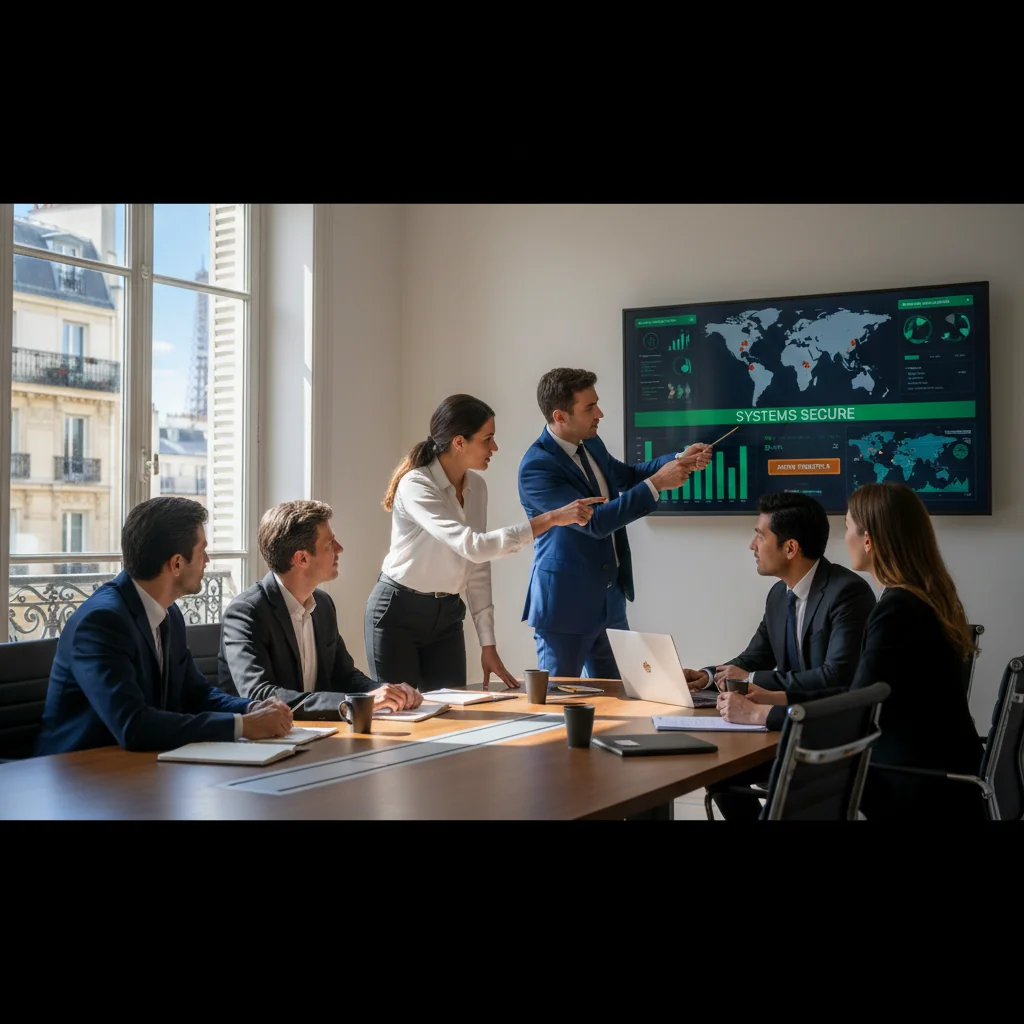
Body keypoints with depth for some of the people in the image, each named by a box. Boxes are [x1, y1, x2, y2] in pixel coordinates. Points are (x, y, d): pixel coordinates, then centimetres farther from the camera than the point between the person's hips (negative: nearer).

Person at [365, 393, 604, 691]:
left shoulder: (476, 486, 1)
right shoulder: (416, 485, -23)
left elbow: (478, 568, 5)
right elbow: (473, 547, -35)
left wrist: (488, 643, 2)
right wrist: (551, 518, -36)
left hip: (447, 615, 6)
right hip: (398, 613, -6)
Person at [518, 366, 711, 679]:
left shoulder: (590, 443, 3)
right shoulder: (536, 467, -22)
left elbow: (625, 476, 22)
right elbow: (594, 521, -28)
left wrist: (680, 460, 7)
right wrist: (656, 484, -27)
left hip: (609, 599, 8)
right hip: (566, 604, -8)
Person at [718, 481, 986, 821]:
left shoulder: (898, 608, -21)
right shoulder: (922, 598, 9)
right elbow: (861, 694, 13)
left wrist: (758, 714, -10)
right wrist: (777, 697, 12)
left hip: (925, 792, -8)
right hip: (928, 773, 8)